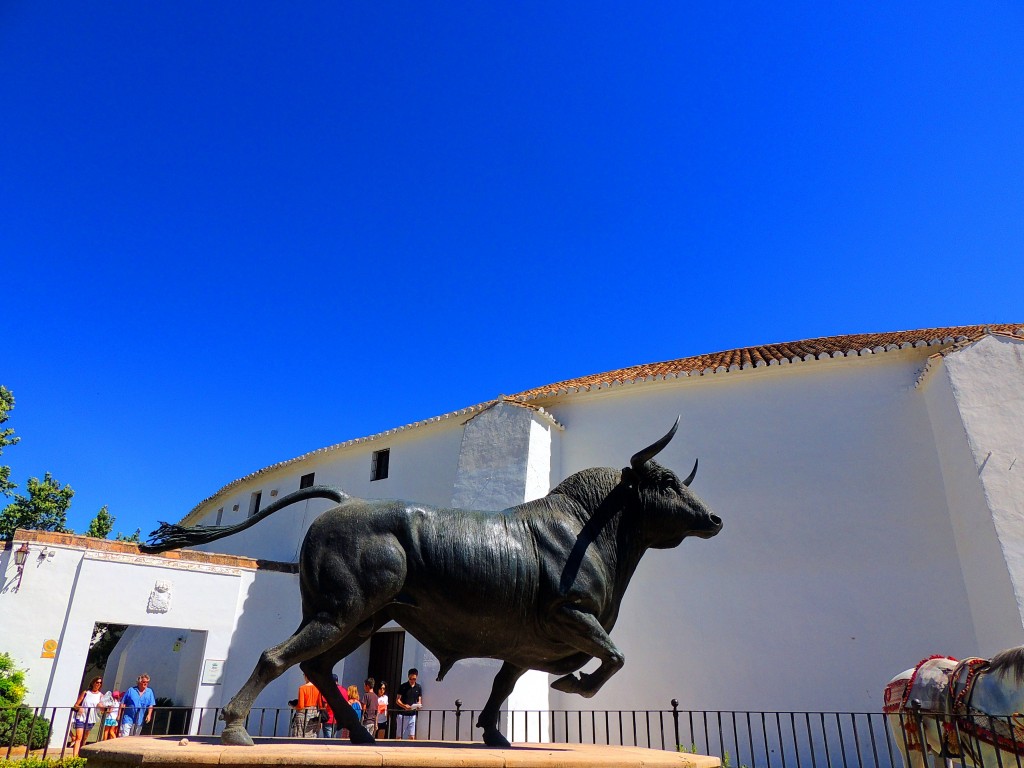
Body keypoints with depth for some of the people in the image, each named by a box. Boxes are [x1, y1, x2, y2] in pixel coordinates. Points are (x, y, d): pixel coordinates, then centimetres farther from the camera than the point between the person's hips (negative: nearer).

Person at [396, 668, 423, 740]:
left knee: (412, 736, 2)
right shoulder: (403, 686, -5)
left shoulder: (419, 687, 5)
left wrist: (418, 706, -14)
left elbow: (419, 701, 9)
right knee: (399, 736, 1)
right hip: (402, 714, -3)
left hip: (412, 714, 3)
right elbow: (397, 700, -5)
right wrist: (404, 706, -24)